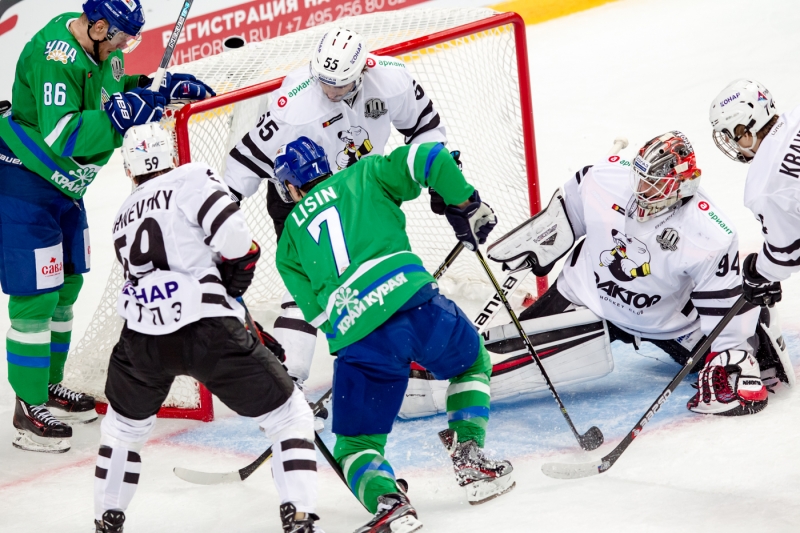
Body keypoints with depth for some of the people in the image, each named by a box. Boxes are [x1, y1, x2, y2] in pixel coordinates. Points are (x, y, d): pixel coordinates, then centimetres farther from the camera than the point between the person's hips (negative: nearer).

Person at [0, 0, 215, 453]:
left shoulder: (100, 49, 1)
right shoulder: (54, 55, -27)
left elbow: (111, 91, 19)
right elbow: (60, 135, -35)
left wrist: (165, 87, 4)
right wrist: (121, 114, -38)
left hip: (66, 186, 10)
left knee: (67, 286, 18)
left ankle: (51, 386, 33)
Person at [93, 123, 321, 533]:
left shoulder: (124, 216, 26)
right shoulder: (191, 178, 5)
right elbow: (233, 238, -9)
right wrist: (234, 279, 11)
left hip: (141, 338, 5)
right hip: (205, 328, -5)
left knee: (124, 424, 32)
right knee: (288, 416, 7)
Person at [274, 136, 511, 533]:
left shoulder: (289, 239, 24)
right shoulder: (364, 175, 21)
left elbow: (316, 312, 17)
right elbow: (428, 158, 6)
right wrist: (465, 205, 16)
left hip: (355, 339, 0)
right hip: (412, 299, 0)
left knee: (356, 443, 14)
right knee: (472, 364, 32)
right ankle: (469, 457, 18)